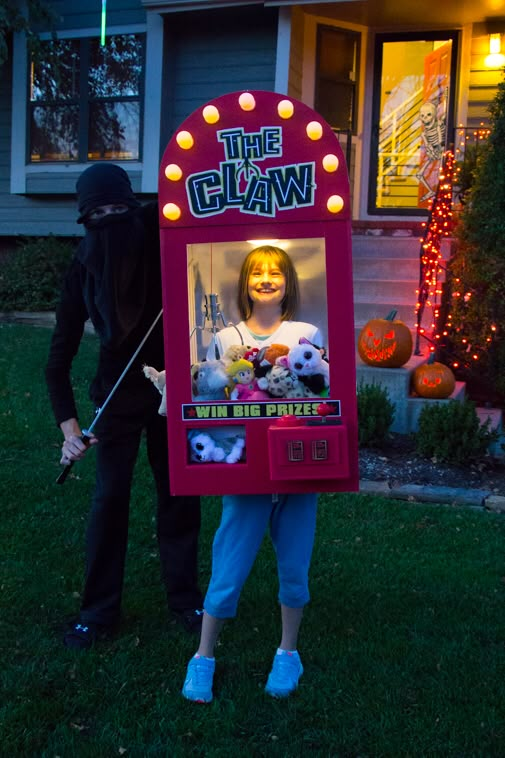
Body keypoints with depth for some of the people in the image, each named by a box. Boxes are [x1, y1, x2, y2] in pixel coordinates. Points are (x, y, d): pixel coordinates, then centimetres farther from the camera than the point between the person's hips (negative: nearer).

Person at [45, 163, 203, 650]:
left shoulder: (164, 241, -14)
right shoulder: (84, 271, -15)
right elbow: (59, 358, -13)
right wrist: (69, 428, -22)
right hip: (119, 393, -1)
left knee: (179, 495, 10)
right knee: (109, 499, 2)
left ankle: (185, 598, 26)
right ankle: (99, 611, 17)